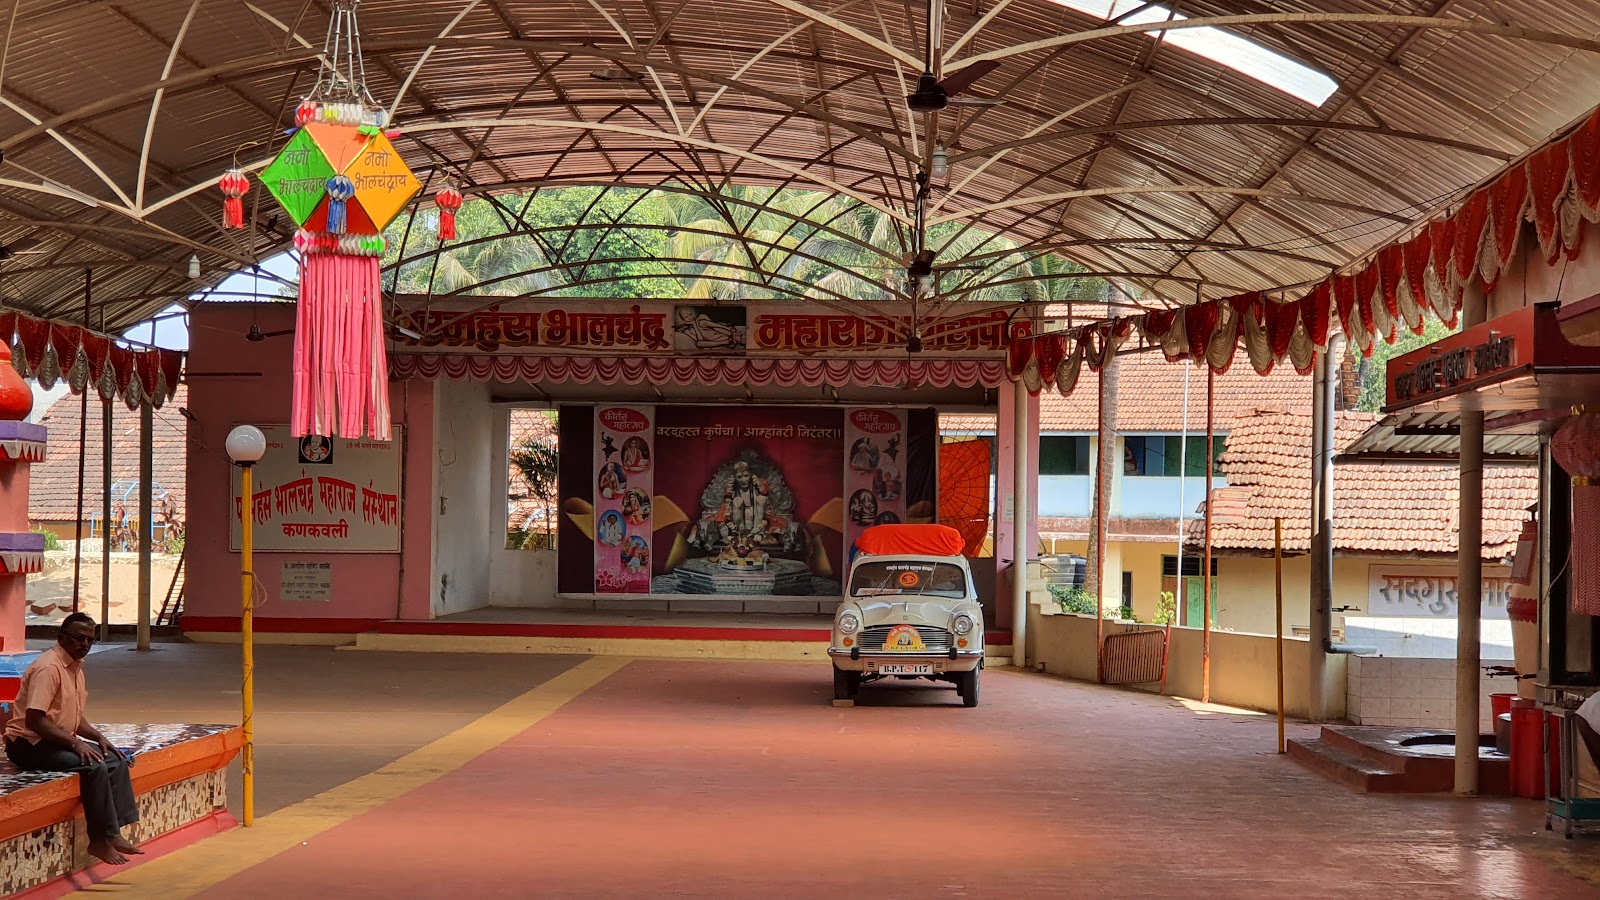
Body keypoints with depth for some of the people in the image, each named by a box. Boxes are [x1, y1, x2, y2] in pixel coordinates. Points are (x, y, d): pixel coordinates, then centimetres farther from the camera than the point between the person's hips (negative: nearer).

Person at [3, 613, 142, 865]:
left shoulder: (75, 667, 12)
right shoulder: (48, 667, -19)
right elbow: (34, 720, -27)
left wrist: (98, 737, 4)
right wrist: (75, 743, -26)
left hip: (57, 740, 10)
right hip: (28, 743, -10)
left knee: (116, 761, 0)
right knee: (94, 767, -25)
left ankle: (114, 833, -3)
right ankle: (100, 840, -17)